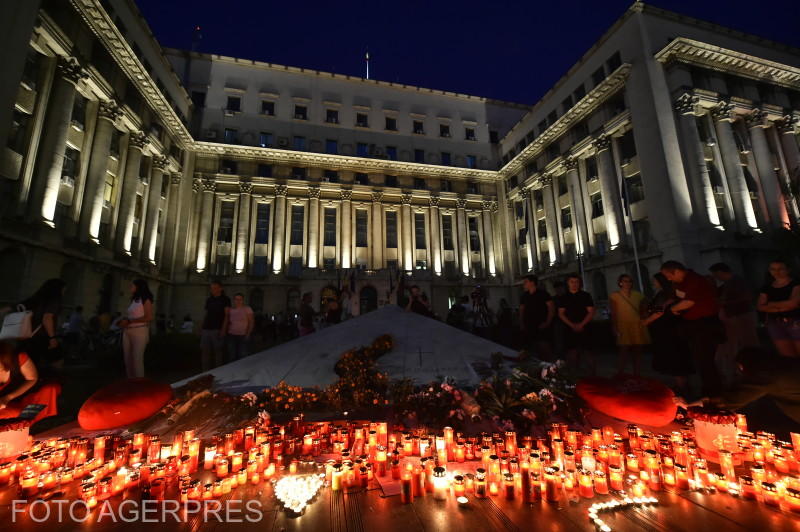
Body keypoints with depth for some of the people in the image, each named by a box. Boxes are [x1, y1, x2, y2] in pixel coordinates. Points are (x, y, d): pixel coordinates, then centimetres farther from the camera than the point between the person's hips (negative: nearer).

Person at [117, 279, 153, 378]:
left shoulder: (145, 299, -4)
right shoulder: (133, 300, 17)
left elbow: (149, 318, -13)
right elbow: (131, 316, 18)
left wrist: (129, 321, -12)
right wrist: (123, 321, -2)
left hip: (139, 331, -7)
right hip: (127, 332, 7)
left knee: (137, 359, -6)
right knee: (128, 359, 7)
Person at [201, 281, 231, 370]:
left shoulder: (225, 299, 1)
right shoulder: (209, 300, 17)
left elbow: (227, 315, -5)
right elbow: (206, 315, 20)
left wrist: (223, 330, -14)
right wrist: (202, 328, 13)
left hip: (217, 330, -5)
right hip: (206, 330, 5)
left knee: (218, 352, -3)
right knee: (205, 352, 4)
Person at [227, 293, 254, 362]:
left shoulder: (247, 309, -2)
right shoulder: (231, 310, 7)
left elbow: (251, 322, -1)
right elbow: (228, 322, 16)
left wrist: (248, 334, -8)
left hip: (243, 336, -3)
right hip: (231, 335, 3)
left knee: (242, 356, -7)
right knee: (232, 356, 4)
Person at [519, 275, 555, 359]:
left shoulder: (542, 293, -3)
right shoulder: (524, 296, 11)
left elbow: (551, 307, -6)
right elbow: (521, 310, 16)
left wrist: (547, 323, -11)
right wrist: (521, 324, 6)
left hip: (541, 328, -5)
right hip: (528, 328, 5)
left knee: (544, 351, -11)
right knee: (529, 349, 6)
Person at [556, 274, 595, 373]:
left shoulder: (586, 296, 5)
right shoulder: (563, 298, 8)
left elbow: (591, 312, 0)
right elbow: (561, 314, 4)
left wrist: (581, 325, -11)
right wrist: (572, 325, -9)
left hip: (584, 329, -1)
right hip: (570, 330, 1)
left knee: (588, 352, -4)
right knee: (572, 354, 3)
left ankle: (593, 373, 5)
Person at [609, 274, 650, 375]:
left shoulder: (638, 295, 9)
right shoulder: (614, 296, -2)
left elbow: (642, 311, 15)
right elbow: (613, 314, -4)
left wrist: (643, 322, 6)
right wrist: (615, 329, -9)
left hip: (637, 326, 4)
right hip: (623, 327, -4)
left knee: (637, 351, 6)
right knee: (624, 352, -8)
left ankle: (636, 375, 15)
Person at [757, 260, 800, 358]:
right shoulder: (766, 288, 8)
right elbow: (761, 307, 0)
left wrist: (771, 304, -1)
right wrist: (782, 308, -12)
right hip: (775, 324, 3)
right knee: (788, 358, 7)